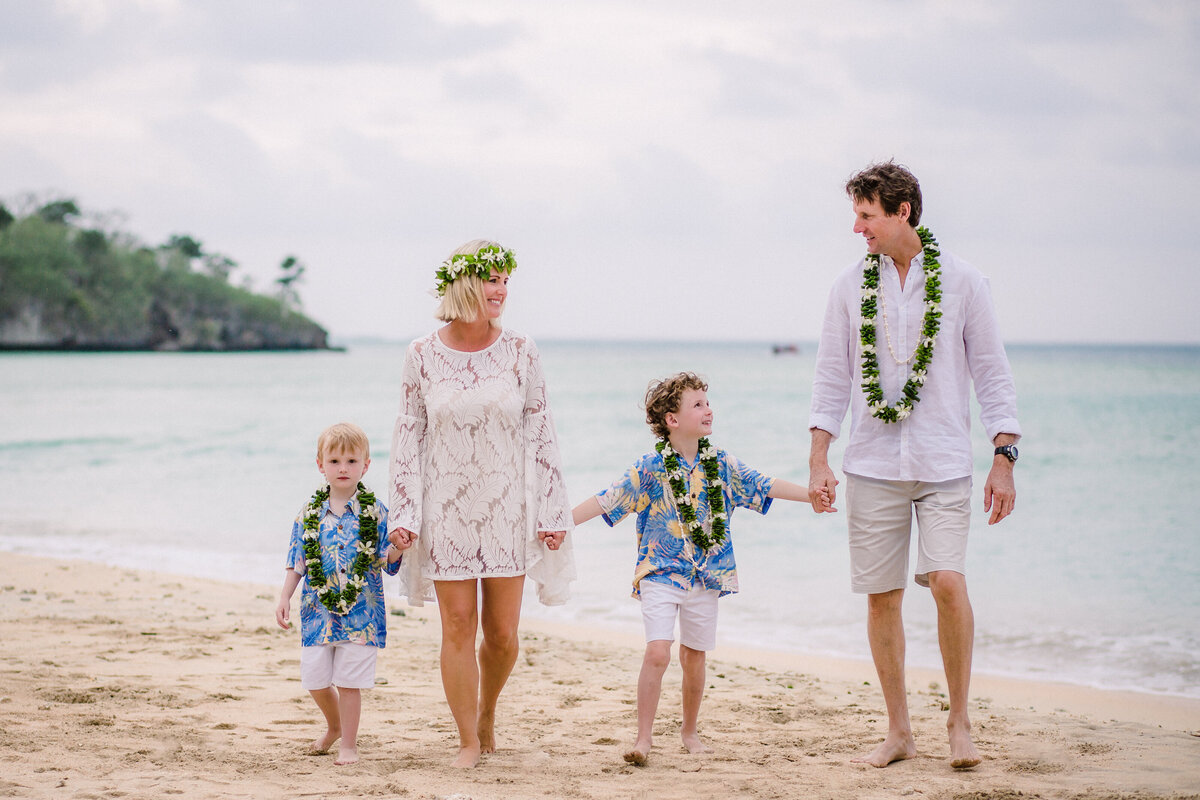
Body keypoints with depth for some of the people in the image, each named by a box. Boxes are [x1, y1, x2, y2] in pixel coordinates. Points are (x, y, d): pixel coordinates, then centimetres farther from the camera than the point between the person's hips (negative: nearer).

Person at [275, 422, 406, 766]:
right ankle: (334, 727, 35)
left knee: (349, 680, -1)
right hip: (318, 609, 3)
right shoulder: (310, 514, 3)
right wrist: (284, 599, 2)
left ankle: (348, 744, 12)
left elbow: (386, 561, -2)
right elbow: (297, 563, 8)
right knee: (314, 678, 7)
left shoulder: (375, 513, -3)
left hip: (360, 609, -3)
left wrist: (396, 549, -23)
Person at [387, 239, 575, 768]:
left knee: (502, 633, 4)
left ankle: (488, 711, 32)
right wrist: (404, 514, -3)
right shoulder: (423, 356, -3)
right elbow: (408, 436, 2)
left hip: (507, 510, 1)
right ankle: (469, 740, 12)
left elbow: (540, 433, 2)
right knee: (458, 627, 0)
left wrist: (553, 511, 0)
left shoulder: (519, 353, -2)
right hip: (447, 510, -1)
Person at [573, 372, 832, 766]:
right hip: (660, 573, -4)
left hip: (706, 576, 4)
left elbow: (764, 486, 11)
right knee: (657, 652, -15)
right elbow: (606, 501, -7)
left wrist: (812, 495, 10)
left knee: (693, 657, 11)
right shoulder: (649, 469, -8)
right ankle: (644, 737, -9)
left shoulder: (721, 465, 3)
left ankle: (690, 731, 29)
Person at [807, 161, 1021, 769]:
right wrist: (818, 459, 2)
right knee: (881, 598, 2)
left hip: (944, 463, -2)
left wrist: (1004, 460, -4)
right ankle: (899, 730, 15)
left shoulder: (962, 282, 0)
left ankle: (959, 721, -1)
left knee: (947, 581, -17)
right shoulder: (850, 286, 6)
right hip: (872, 464, 3)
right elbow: (832, 378, 9)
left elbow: (992, 373, 2)